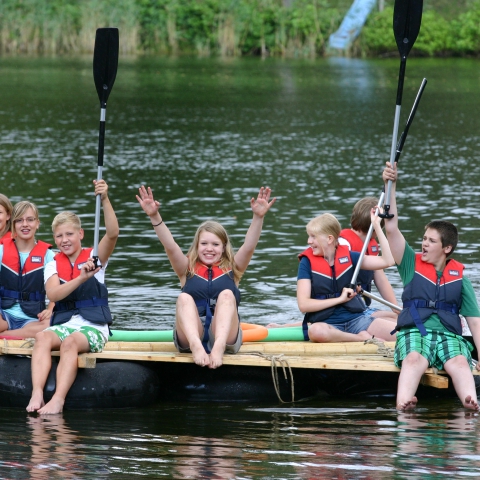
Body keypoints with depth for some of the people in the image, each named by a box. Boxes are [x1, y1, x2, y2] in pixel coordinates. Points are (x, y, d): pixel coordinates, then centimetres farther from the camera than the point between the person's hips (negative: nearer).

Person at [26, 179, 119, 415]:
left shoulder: (95, 258, 6)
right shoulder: (53, 265, 11)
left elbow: (112, 234, -14)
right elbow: (53, 294, -9)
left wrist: (105, 199, -24)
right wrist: (81, 278, -24)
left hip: (93, 327, -3)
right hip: (63, 323, 3)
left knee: (70, 342, -35)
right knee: (42, 337, -30)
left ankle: (58, 400, -48)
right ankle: (36, 394, -45)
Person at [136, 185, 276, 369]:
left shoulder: (232, 269, 17)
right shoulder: (188, 269, 17)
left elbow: (249, 246, 1)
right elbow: (170, 246, 2)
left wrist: (258, 217, -17)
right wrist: (154, 216, -14)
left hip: (225, 336, 0)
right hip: (190, 337, 0)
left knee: (227, 295, -23)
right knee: (184, 298, -23)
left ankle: (219, 347, -51)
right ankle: (195, 345, -53)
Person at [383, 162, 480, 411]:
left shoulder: (459, 276, 13)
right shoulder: (412, 265, 13)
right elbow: (391, 228, 3)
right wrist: (391, 186, -4)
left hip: (449, 334, 1)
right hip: (414, 332, -1)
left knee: (459, 363, -31)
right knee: (414, 360, -34)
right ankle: (403, 405, -60)